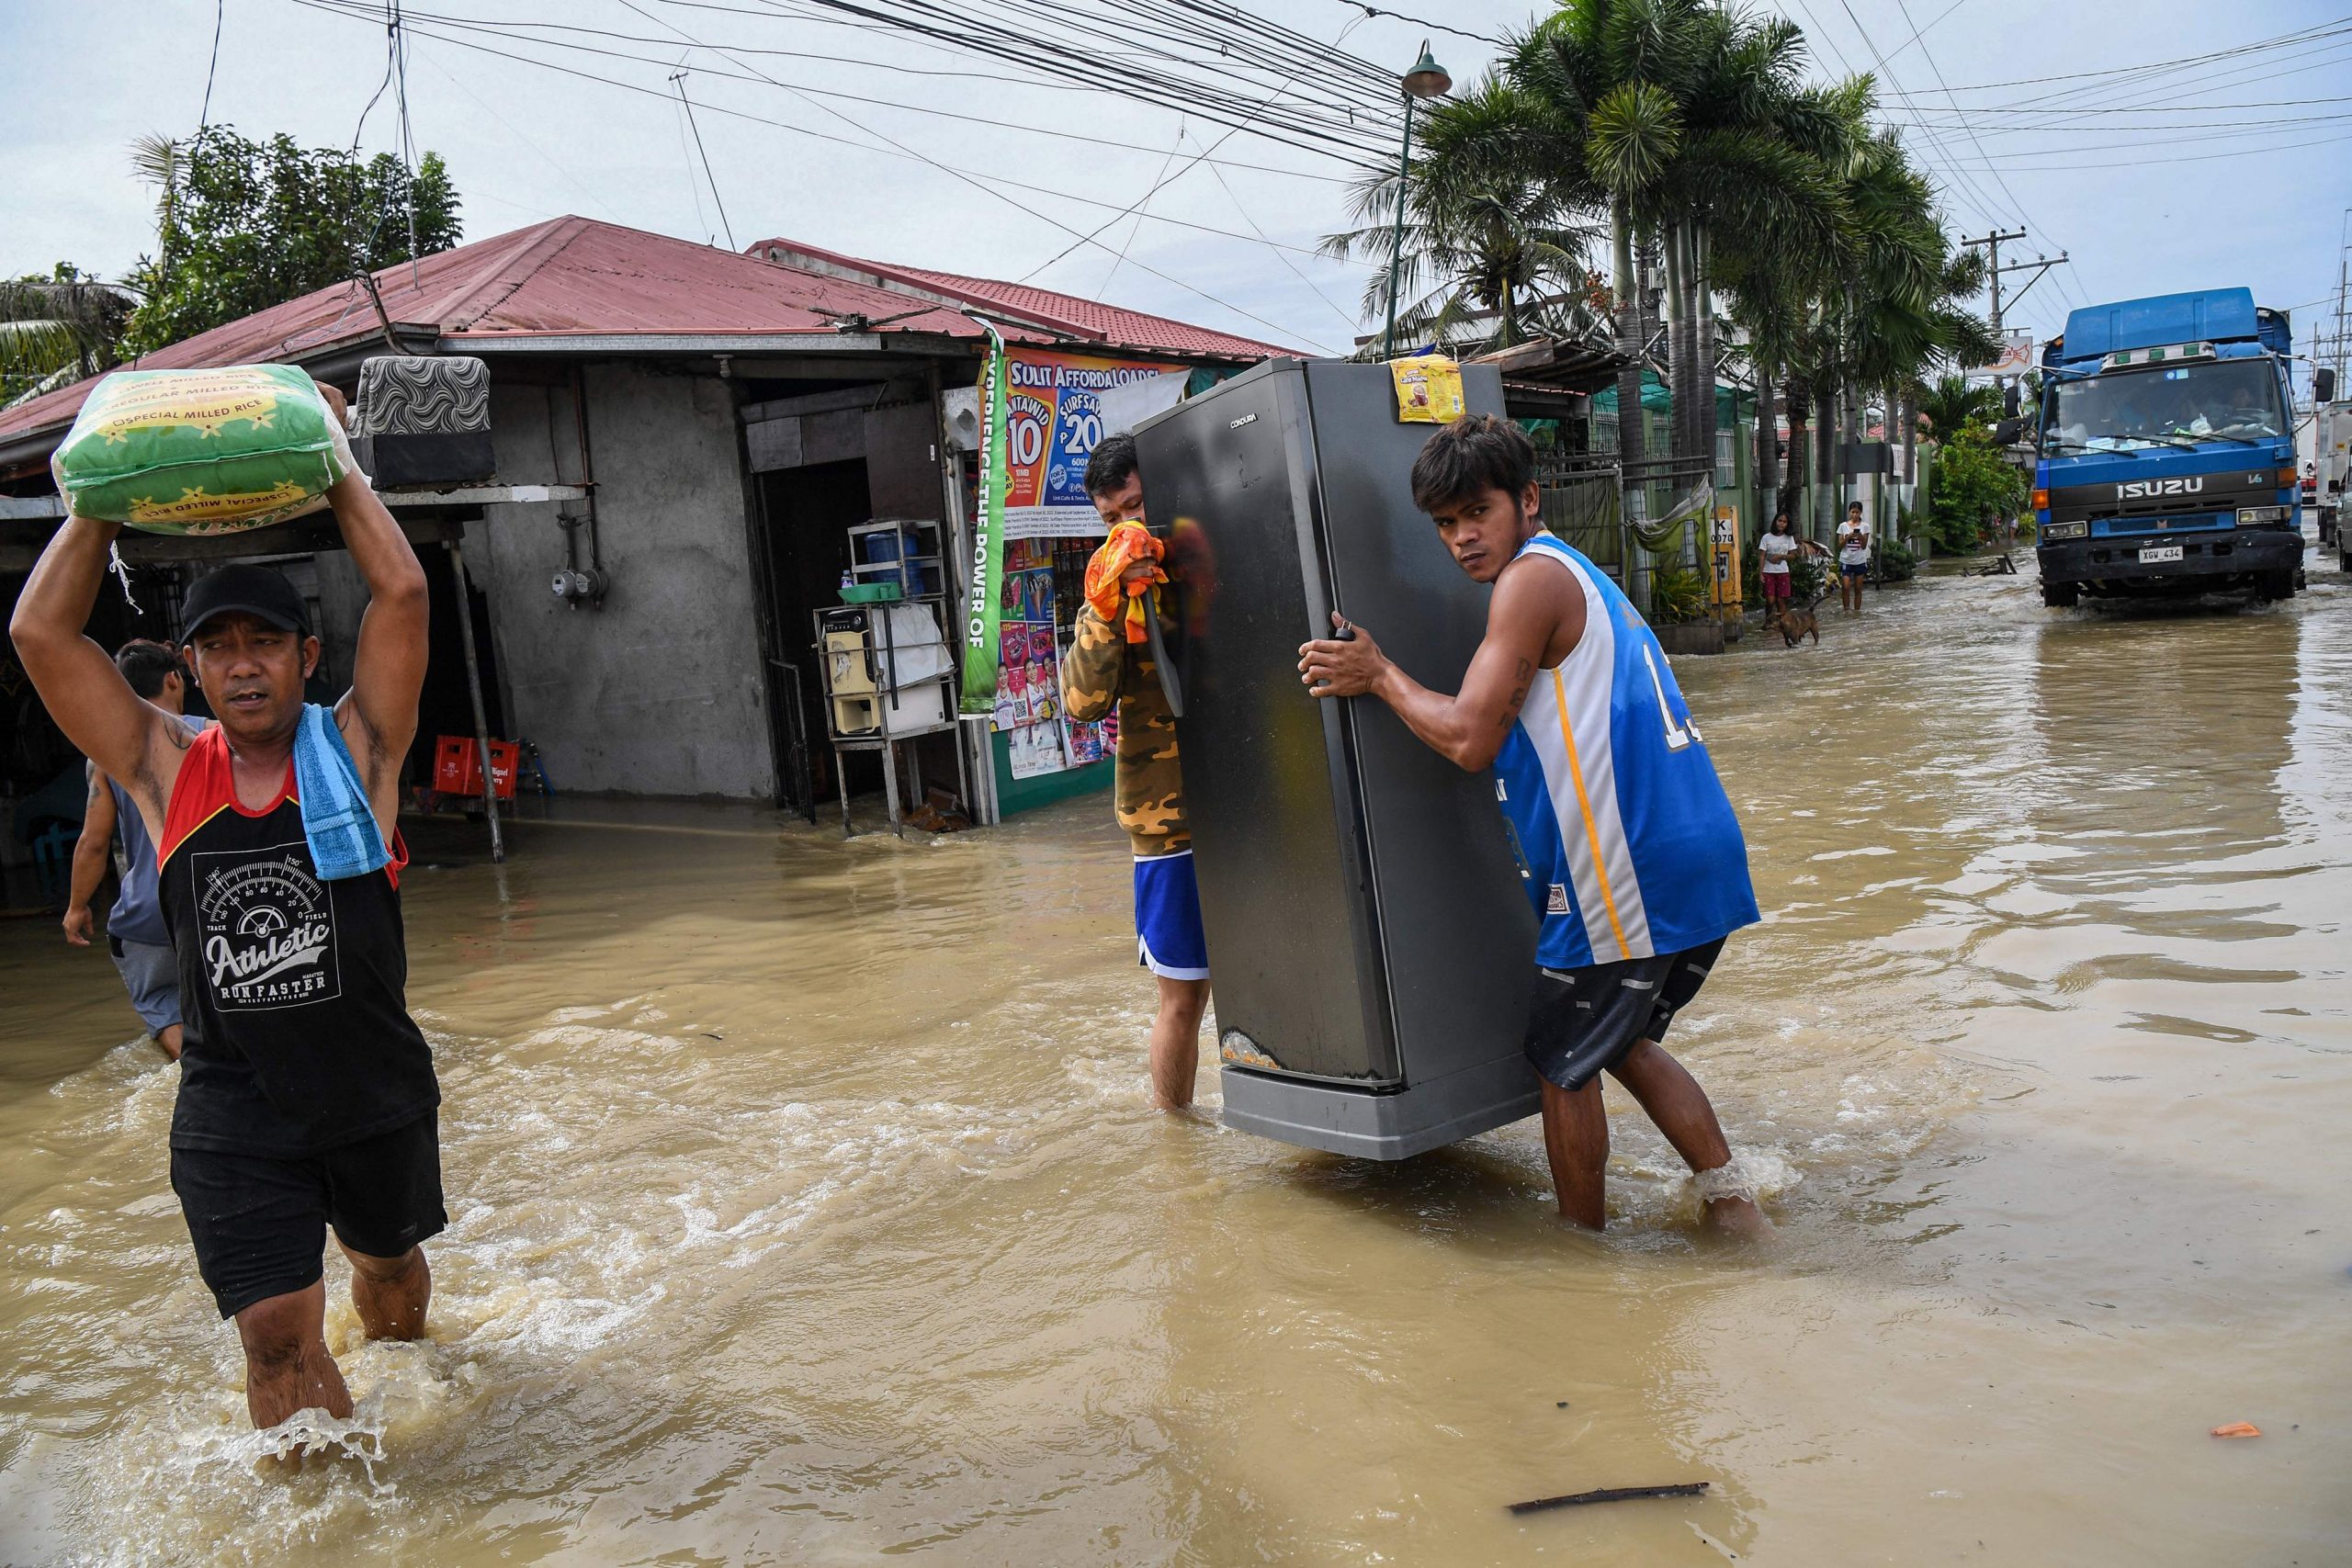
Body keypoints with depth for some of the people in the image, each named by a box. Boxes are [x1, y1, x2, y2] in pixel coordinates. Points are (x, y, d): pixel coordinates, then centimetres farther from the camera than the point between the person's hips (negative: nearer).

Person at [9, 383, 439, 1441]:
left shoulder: (354, 749, -5)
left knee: (391, 1265, 24)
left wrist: (334, 461, -6)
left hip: (376, 1092, 1)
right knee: (277, 1337, -4)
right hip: (233, 1114, 0)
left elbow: (401, 593, -14)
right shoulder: (164, 771, -1)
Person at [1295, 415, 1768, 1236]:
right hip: (1702, 860, 9)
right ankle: (1730, 1198, 23)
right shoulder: (1582, 575, 20)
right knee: (1621, 1043, 25)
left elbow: (1469, 738, -17)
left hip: (1625, 875, -9)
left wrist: (1378, 674, -3)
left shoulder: (1532, 578, -11)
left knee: (1564, 1062, 8)